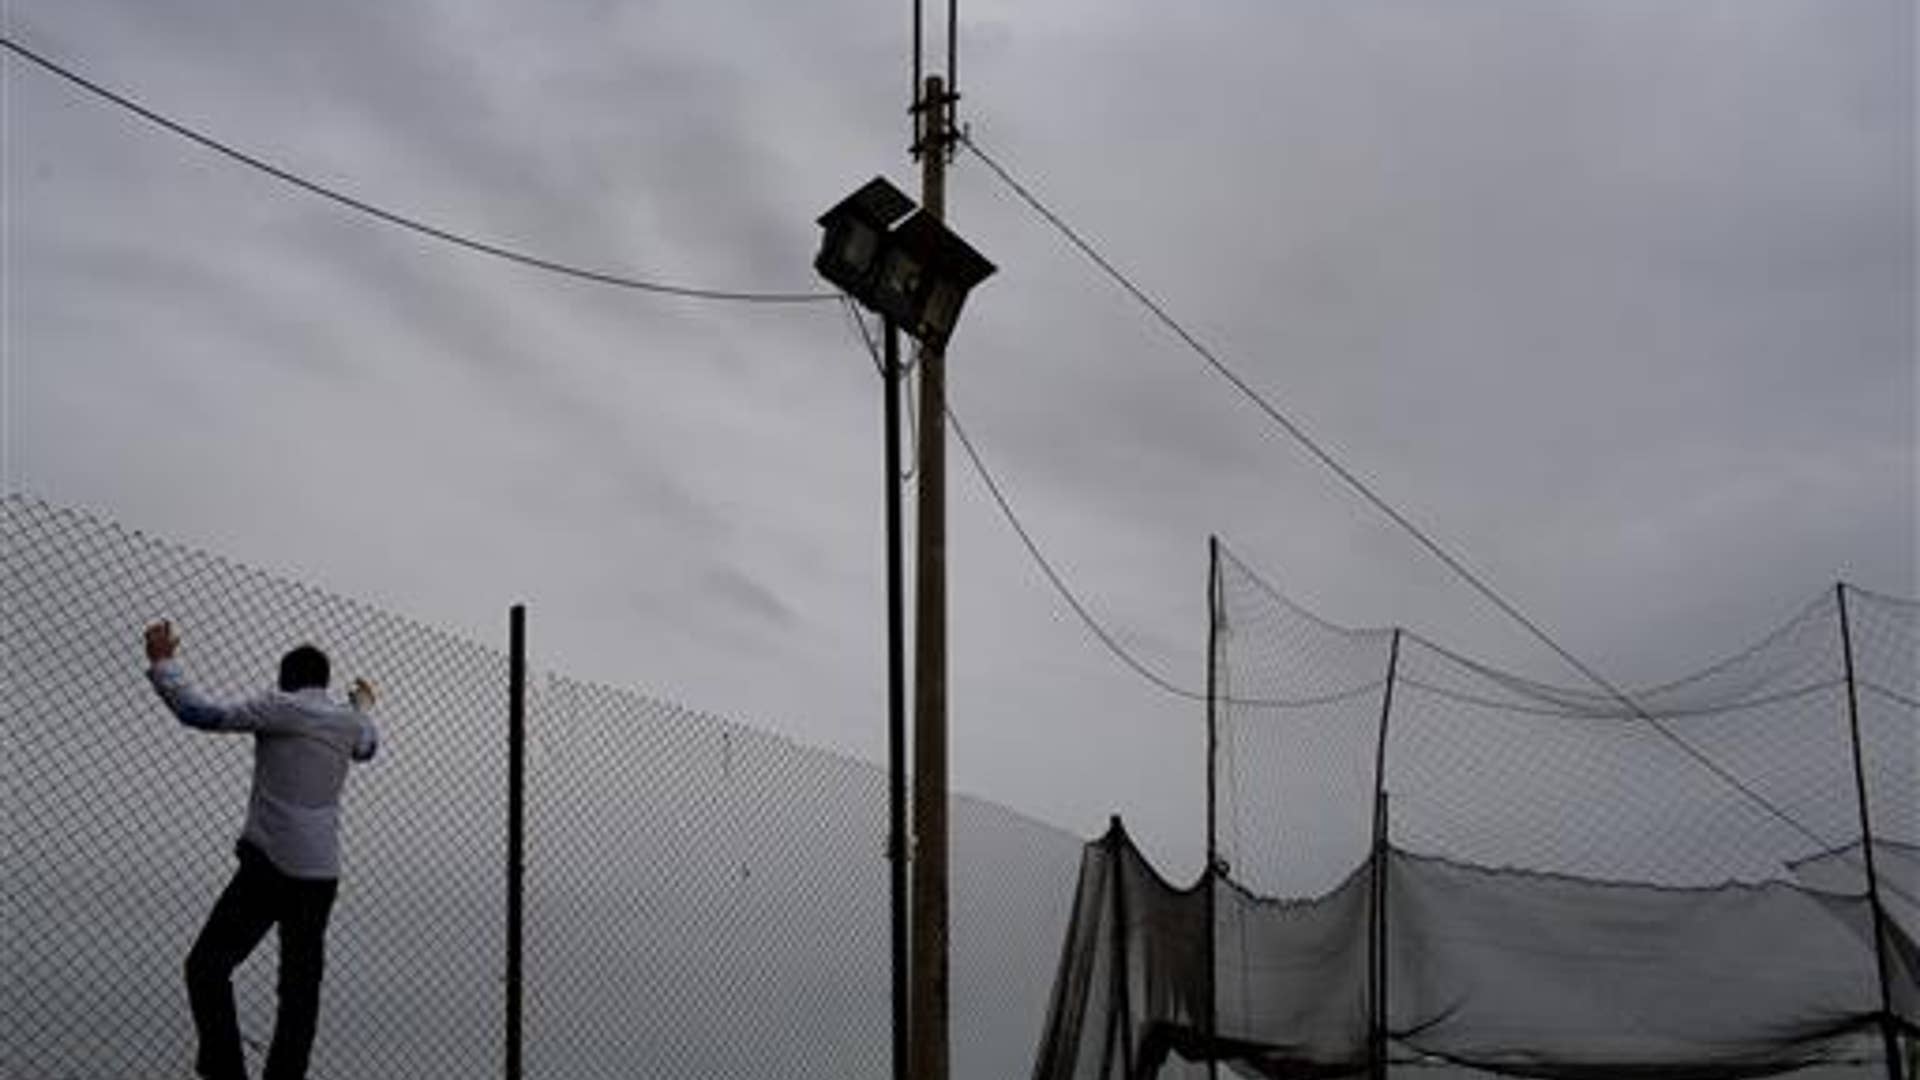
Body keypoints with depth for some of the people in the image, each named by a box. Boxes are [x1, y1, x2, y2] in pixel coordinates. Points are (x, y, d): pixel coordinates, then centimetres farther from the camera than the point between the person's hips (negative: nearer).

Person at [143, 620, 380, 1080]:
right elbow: (368, 747, 36)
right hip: (321, 874, 6)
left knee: (207, 966, -1)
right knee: (301, 986, 10)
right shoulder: (349, 720, 12)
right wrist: (365, 707, 56)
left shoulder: (280, 707, -5)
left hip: (270, 865, -6)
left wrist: (162, 664, 0)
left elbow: (202, 714, -10)